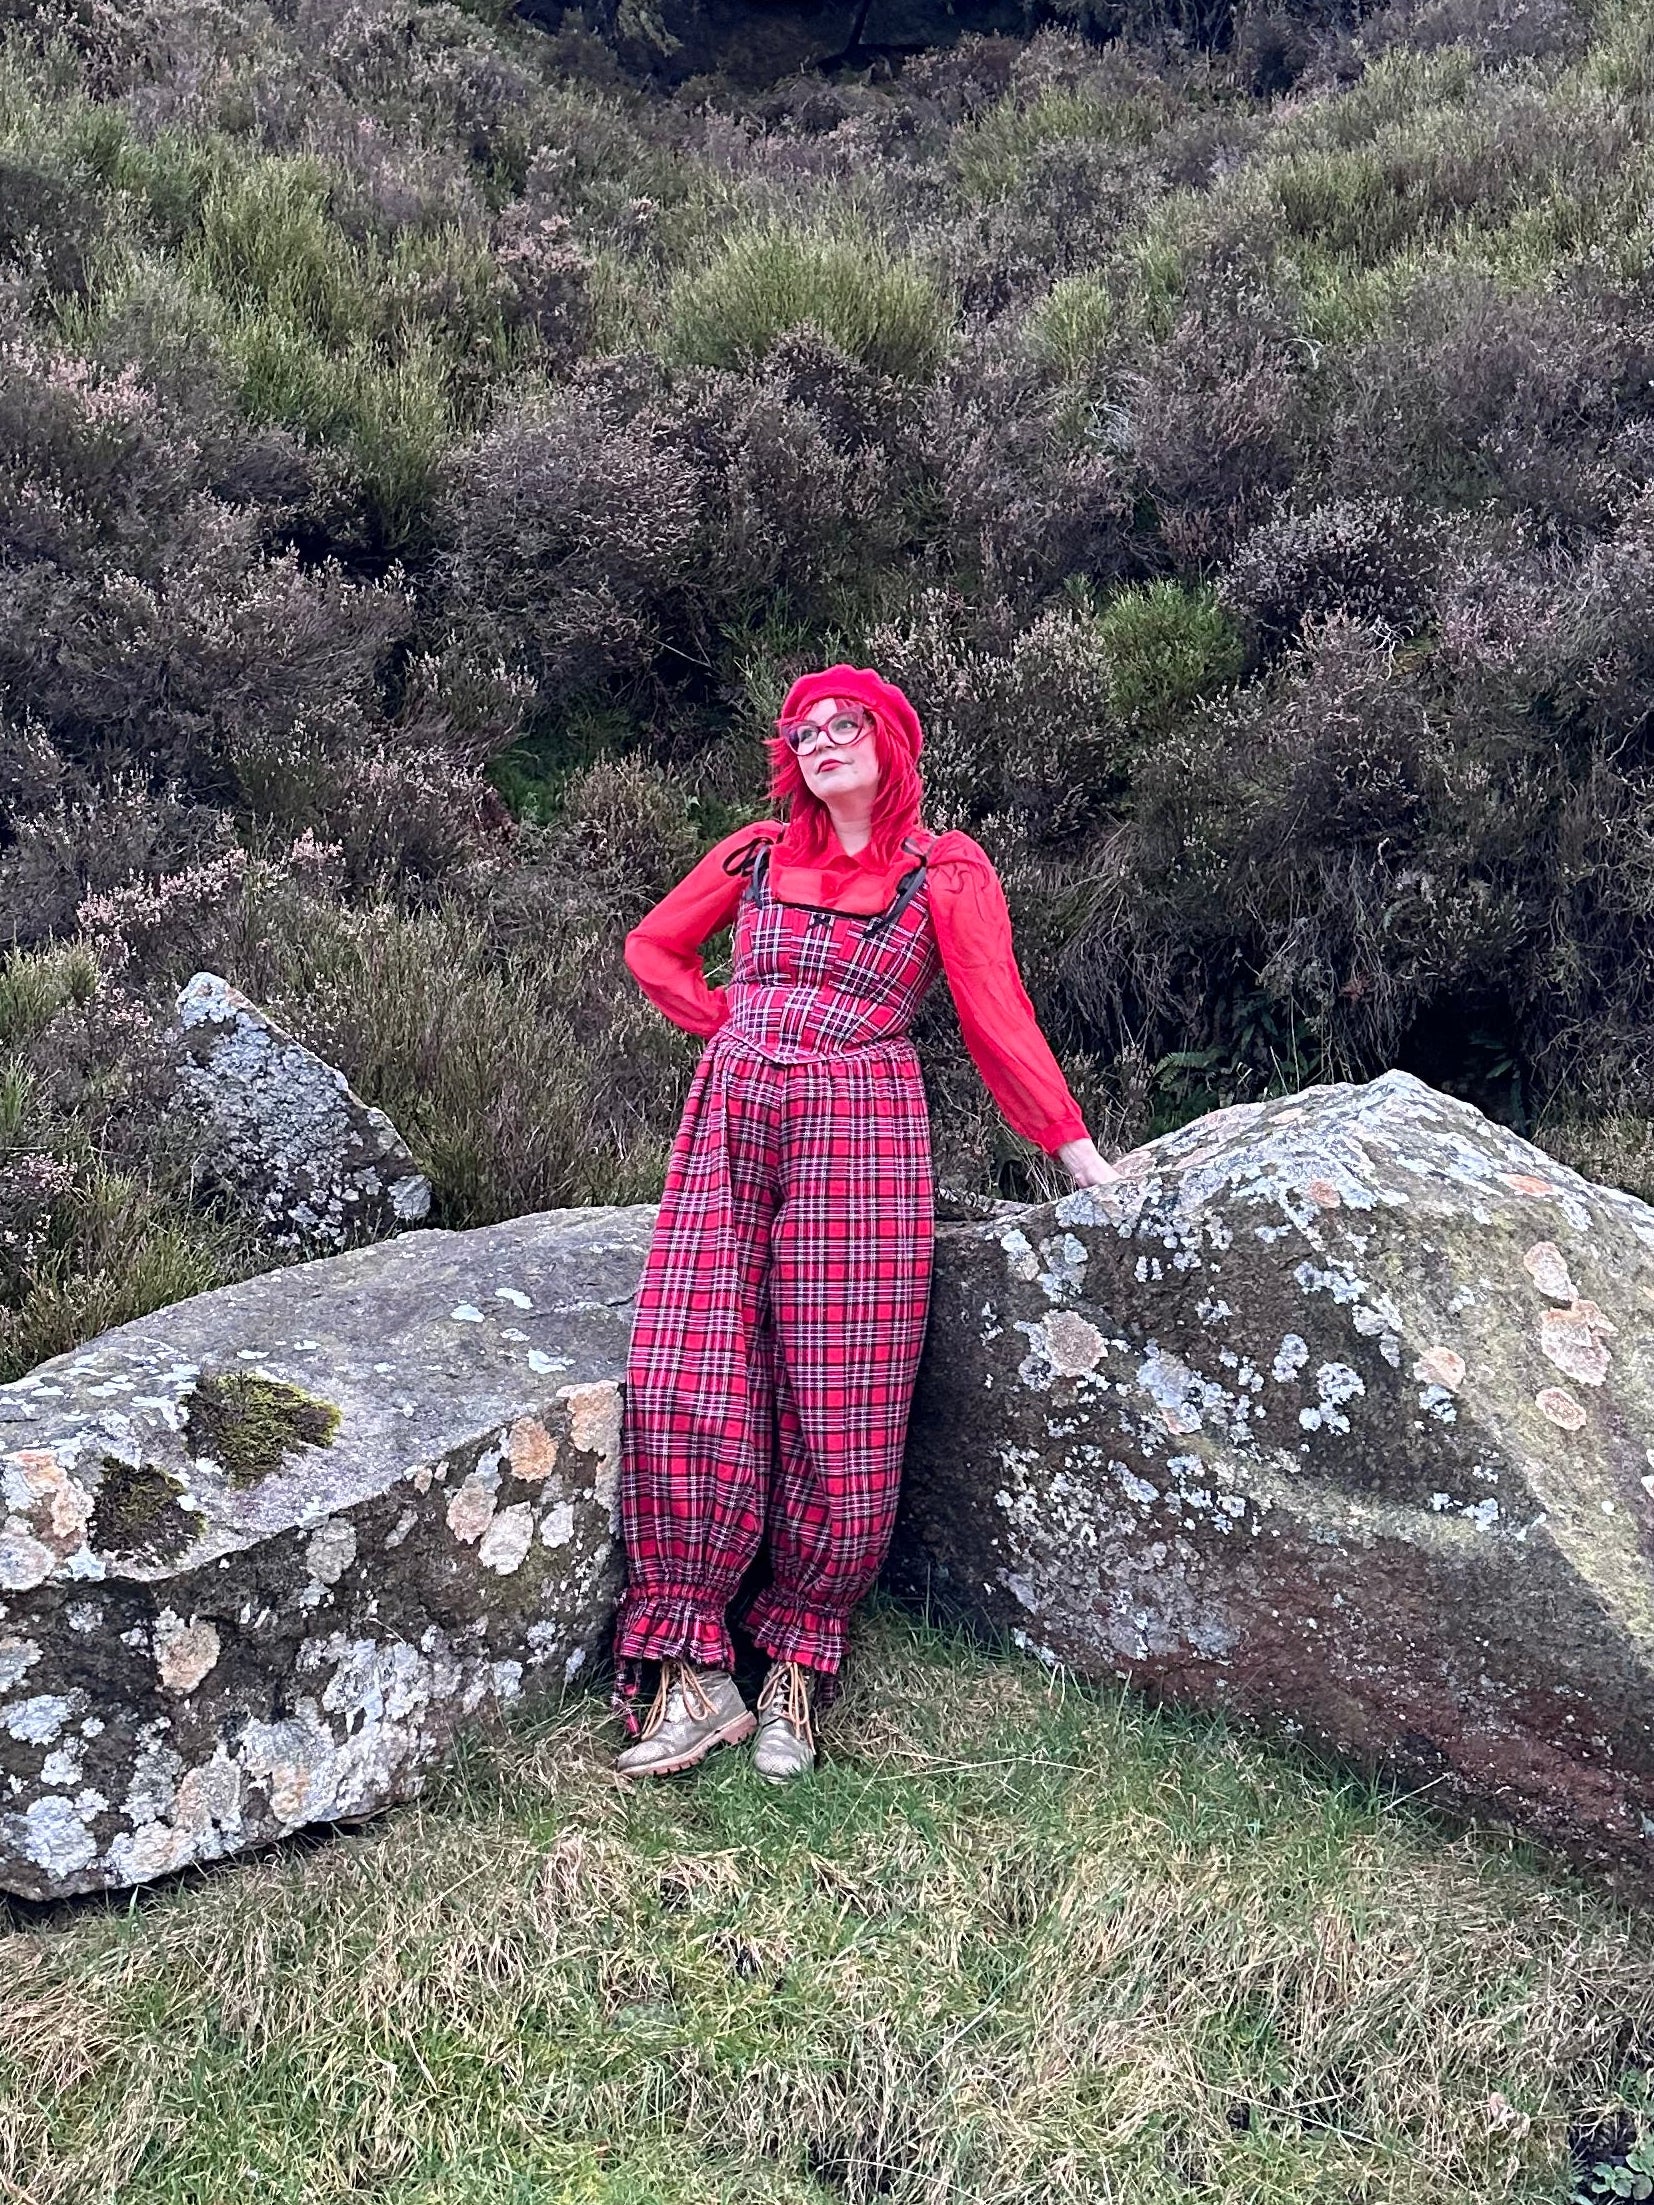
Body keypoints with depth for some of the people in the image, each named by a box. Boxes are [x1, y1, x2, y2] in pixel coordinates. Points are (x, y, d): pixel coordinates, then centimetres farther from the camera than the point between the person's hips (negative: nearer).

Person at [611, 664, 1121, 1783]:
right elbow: (655, 946, 30)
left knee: (840, 1410, -7)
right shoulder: (758, 853, 18)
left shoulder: (945, 871, 9)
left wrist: (1073, 1145, -1)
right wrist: (734, 1021, 16)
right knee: (682, 1387, -11)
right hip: (731, 1125, 3)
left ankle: (798, 1663, 8)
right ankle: (693, 1675, -3)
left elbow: (998, 1013, 5)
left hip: (861, 1135, -3)